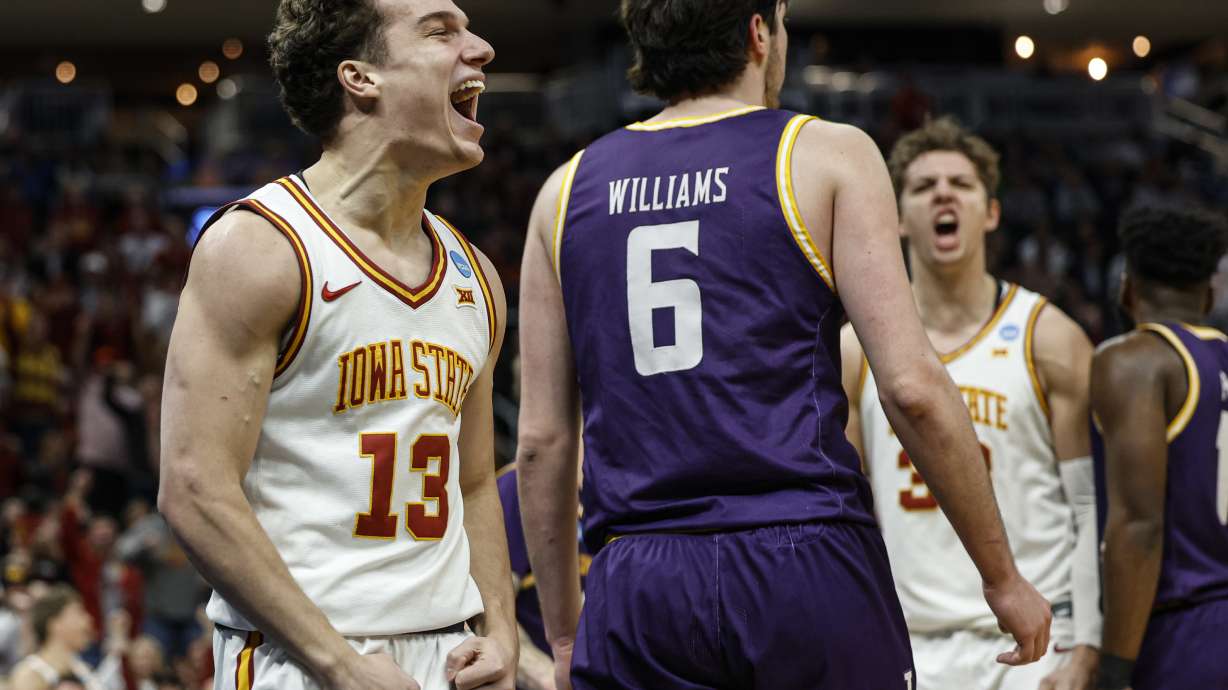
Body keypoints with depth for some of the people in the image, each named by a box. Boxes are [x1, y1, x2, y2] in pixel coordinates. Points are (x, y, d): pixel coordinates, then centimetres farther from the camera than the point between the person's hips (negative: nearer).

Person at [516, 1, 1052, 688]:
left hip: (636, 583, 3)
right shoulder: (828, 155, 3)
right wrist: (1003, 577, 3)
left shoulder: (568, 191, 13)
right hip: (809, 567, -3)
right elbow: (913, 386, -5)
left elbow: (543, 438, 12)